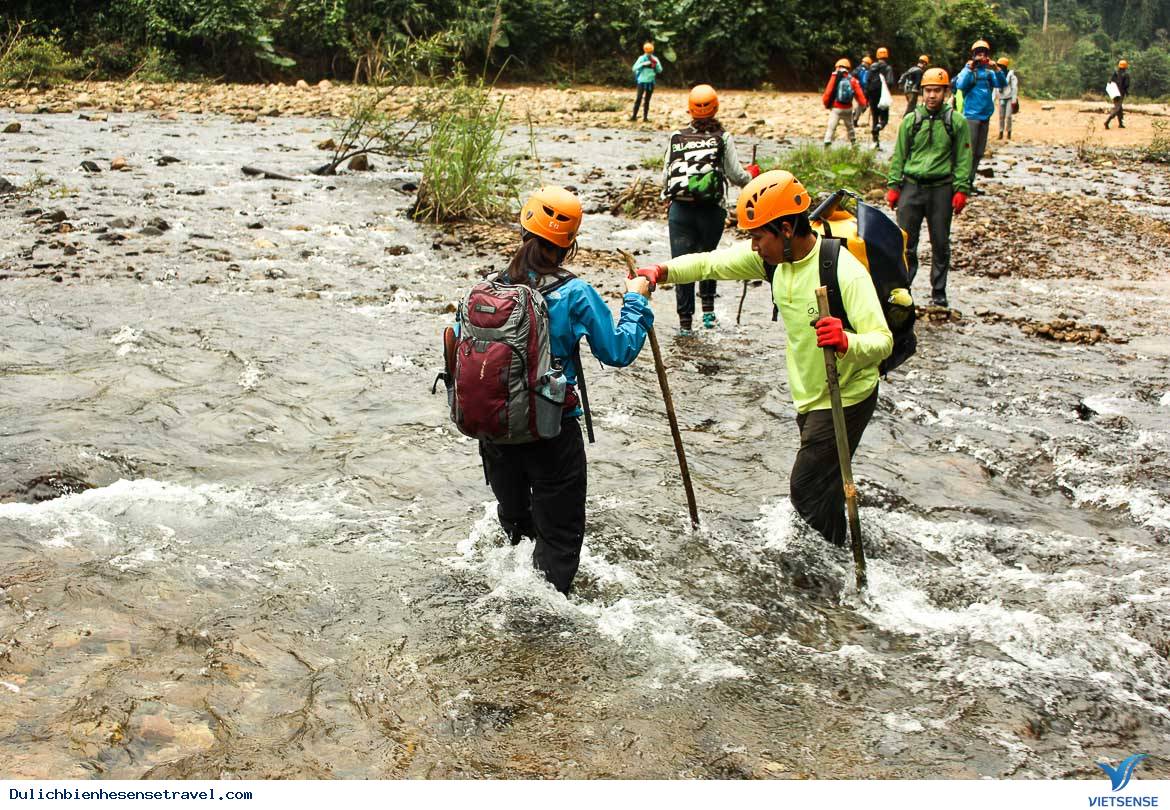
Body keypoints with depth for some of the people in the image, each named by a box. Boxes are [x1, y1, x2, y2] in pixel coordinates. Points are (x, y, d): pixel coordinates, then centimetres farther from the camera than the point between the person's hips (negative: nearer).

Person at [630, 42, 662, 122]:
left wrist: (656, 63, -14)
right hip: (642, 81, -3)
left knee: (647, 99, 8)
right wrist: (643, 64, -20)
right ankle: (634, 116, -8)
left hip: (651, 82, 3)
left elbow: (660, 70, 2)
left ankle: (645, 116, 12)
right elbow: (634, 68, -8)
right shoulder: (642, 58, -1)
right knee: (639, 98, -10)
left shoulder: (655, 59, 6)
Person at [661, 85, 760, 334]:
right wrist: (752, 173, 20)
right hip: (711, 210, 0)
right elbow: (737, 176, -2)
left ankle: (685, 322, 5)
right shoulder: (722, 138, -1)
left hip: (679, 209, 1)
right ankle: (708, 309, 17)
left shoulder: (677, 137, 4)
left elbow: (665, 177, 4)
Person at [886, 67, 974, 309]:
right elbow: (899, 155, 10)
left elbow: (963, 158, 3)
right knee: (905, 242, 1)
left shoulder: (956, 123, 2)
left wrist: (961, 190, -5)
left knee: (940, 244, 6)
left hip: (941, 189, -1)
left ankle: (939, 293, 17)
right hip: (911, 187, 1)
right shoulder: (910, 121, 6)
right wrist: (893, 186, 4)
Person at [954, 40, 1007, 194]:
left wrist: (996, 69, -16)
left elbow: (1002, 84, -3)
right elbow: (960, 85, -16)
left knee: (979, 153, 10)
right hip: (971, 115, -5)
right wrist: (970, 69, -22)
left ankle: (970, 182, 17)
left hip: (985, 116, 6)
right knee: (969, 152, -9)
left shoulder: (989, 71, 10)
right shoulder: (968, 69, -1)